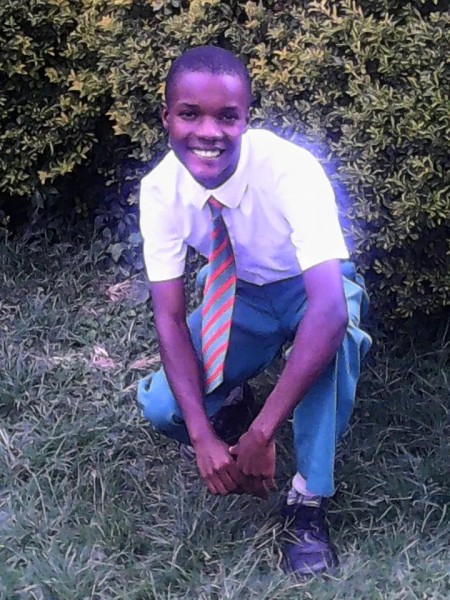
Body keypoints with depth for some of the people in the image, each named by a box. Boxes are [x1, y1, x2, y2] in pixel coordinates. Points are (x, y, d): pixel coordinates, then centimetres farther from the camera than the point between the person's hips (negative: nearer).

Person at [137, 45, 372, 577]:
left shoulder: (290, 170, -34)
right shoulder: (160, 189, -21)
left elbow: (329, 309, -43)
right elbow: (169, 315, -19)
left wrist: (262, 434, -43)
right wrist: (203, 435, -30)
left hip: (310, 289, -3)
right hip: (236, 294, 3)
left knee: (332, 333, -39)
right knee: (161, 407, -20)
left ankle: (308, 499, -20)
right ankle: (229, 415, 16)